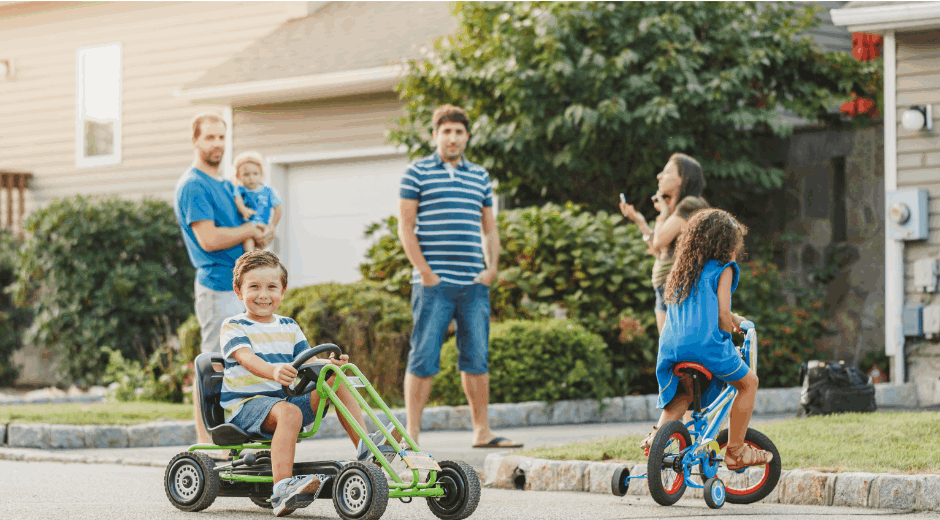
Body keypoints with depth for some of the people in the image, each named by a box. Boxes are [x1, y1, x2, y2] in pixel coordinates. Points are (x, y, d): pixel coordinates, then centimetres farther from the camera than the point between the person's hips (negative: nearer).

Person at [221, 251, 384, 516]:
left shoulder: (289, 327, 18)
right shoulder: (233, 327, -3)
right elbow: (246, 358, -23)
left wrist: (329, 363, -16)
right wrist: (273, 371, -45)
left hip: (285, 397, 6)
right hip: (244, 404, -6)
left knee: (337, 383, -7)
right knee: (288, 412, -38)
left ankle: (364, 447, -6)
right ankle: (282, 489, -48)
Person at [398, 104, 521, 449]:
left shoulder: (480, 177, 17)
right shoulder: (417, 173, 3)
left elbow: (489, 229, 22)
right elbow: (405, 227, -1)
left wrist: (491, 268, 7)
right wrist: (425, 272, -9)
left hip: (474, 284, 4)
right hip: (433, 283, -4)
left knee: (477, 358, 6)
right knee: (423, 358, -5)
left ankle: (482, 431, 13)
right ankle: (411, 434, -1)